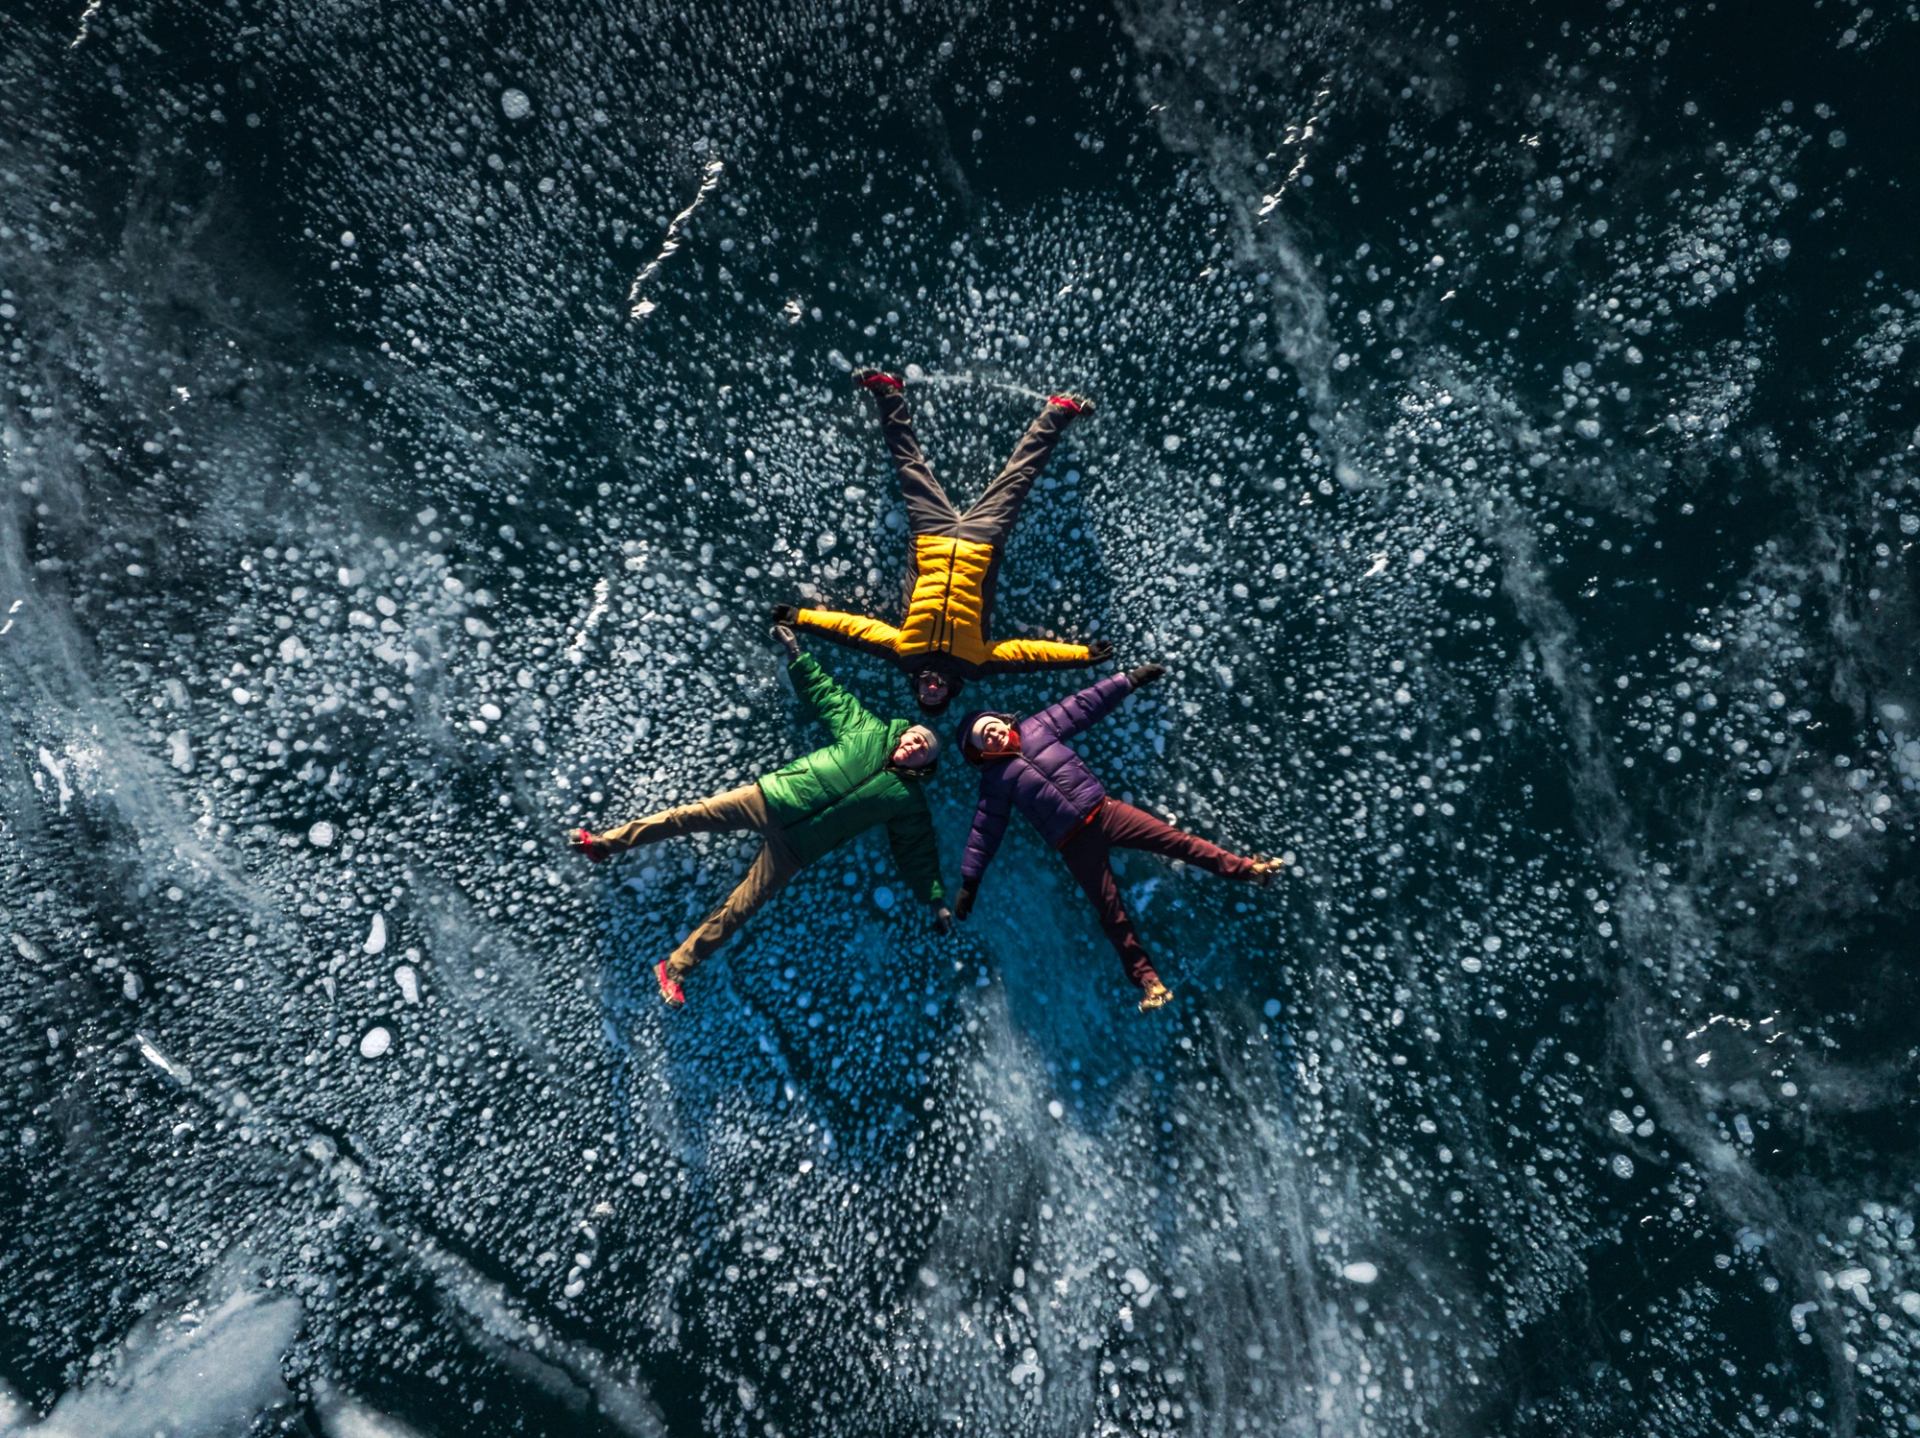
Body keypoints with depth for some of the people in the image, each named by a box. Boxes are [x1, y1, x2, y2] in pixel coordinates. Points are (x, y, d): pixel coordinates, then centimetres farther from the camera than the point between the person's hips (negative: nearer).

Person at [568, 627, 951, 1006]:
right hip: (772, 799, 1)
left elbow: (917, 852, 7)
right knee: (694, 814, -4)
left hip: (794, 845, -1)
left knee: (738, 909, -3)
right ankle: (604, 843, 10)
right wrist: (796, 653, 3)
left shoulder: (909, 801, 2)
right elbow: (826, 691, 8)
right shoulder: (870, 732, 2)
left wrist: (935, 899, 3)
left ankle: (675, 968, 8)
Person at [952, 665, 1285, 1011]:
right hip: (1076, 843, -2)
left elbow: (1084, 705, 8)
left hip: (1103, 810, 2)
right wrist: (969, 882, 2)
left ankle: (1250, 868, 7)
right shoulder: (996, 779, 1)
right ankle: (1149, 983, 8)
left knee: (1175, 839, -3)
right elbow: (984, 832, 4)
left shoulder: (1037, 727, 5)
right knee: (1112, 916, 0)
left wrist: (1129, 680, 6)